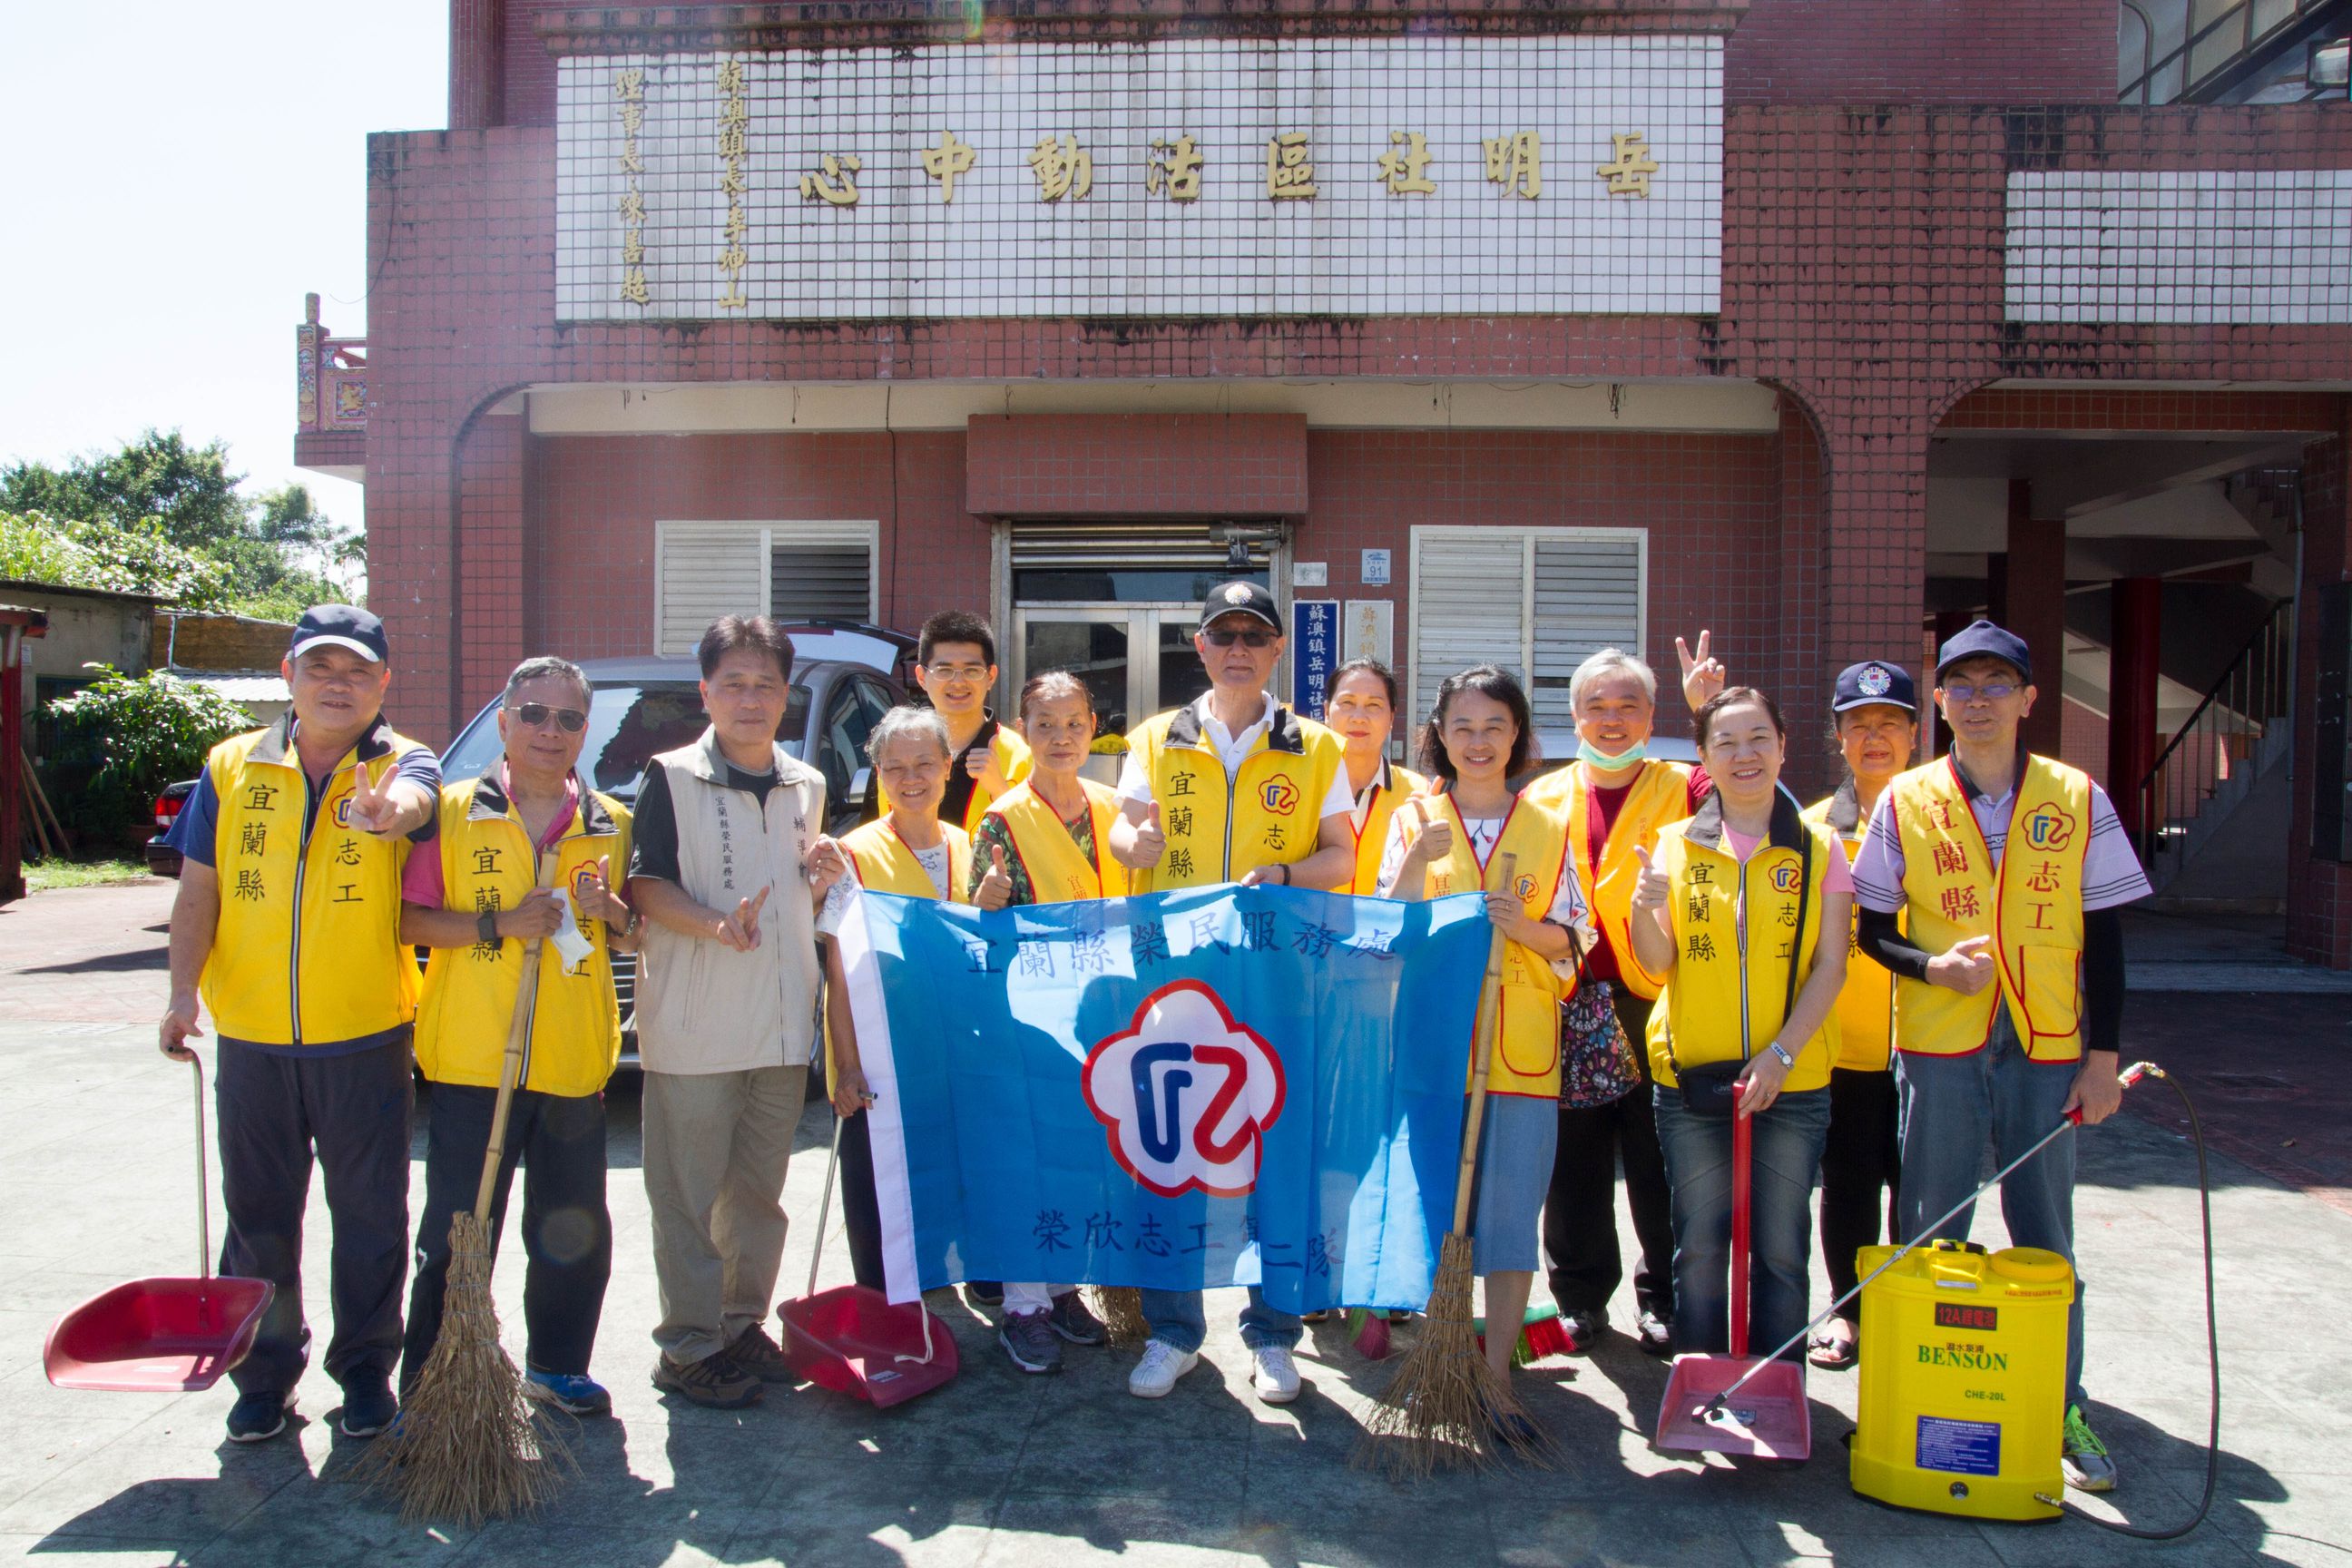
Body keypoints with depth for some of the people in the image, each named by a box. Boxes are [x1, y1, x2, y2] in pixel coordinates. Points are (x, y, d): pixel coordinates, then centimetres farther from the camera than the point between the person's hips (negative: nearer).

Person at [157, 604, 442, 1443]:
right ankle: (264, 1372, 28)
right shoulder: (233, 766, 6)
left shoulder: (402, 763, -3)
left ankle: (365, 1368, 24)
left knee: (370, 1214, 8)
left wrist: (387, 809, -52)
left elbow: (411, 796, -28)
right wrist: (183, 990, -6)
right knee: (258, 1215, 12)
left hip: (365, 1038, -2)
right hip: (252, 1038, 2)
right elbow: (198, 889, 5)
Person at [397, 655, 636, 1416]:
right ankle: (431, 1382, 19)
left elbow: (639, 935, 13)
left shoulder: (611, 825, 10)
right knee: (455, 1234, 4)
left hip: (575, 1064, 3)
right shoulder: (453, 812, 2)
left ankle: (556, 1366, 29)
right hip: (470, 1060, -3)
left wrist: (609, 910, -9)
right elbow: (408, 920, -3)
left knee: (572, 1233, 12)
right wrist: (497, 926, -16)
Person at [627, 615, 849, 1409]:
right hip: (694, 1025, -5)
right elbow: (645, 884, -10)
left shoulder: (807, 787, 13)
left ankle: (742, 1327, 28)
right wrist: (716, 926, -25)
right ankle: (689, 1347, 14)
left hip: (783, 1025, 5)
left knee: (759, 1192, 14)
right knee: (688, 1195, 2)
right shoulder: (672, 778, -4)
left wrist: (823, 878, 0)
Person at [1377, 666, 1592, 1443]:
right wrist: (1416, 862, -17)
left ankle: (1496, 1377, 12)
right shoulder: (1414, 819, 5)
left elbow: (1574, 940, 7)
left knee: (1511, 1211, 1)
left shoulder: (1551, 828, 7)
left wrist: (1523, 926, -13)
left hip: (1519, 1050, 1)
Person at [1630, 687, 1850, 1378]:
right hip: (1690, 1077, 1)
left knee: (1781, 1249, 4)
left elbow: (1830, 966, -2)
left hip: (1792, 1082, 0)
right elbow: (1657, 962, 0)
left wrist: (1780, 1055, -13)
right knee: (1698, 1249, 6)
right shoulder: (1676, 844, 5)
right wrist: (1642, 906, -22)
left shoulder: (1818, 848, 3)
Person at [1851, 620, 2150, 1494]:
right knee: (1929, 1234, 6)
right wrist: (1931, 965, -14)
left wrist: (2105, 1053, 0)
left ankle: (2061, 1408, 23)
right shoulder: (1906, 801, 1)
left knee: (2045, 1236, 9)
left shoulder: (2078, 799, 2)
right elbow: (1873, 930, 5)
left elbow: (2104, 937, 4)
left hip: (2047, 1048, 1)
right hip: (1938, 1047, 0)